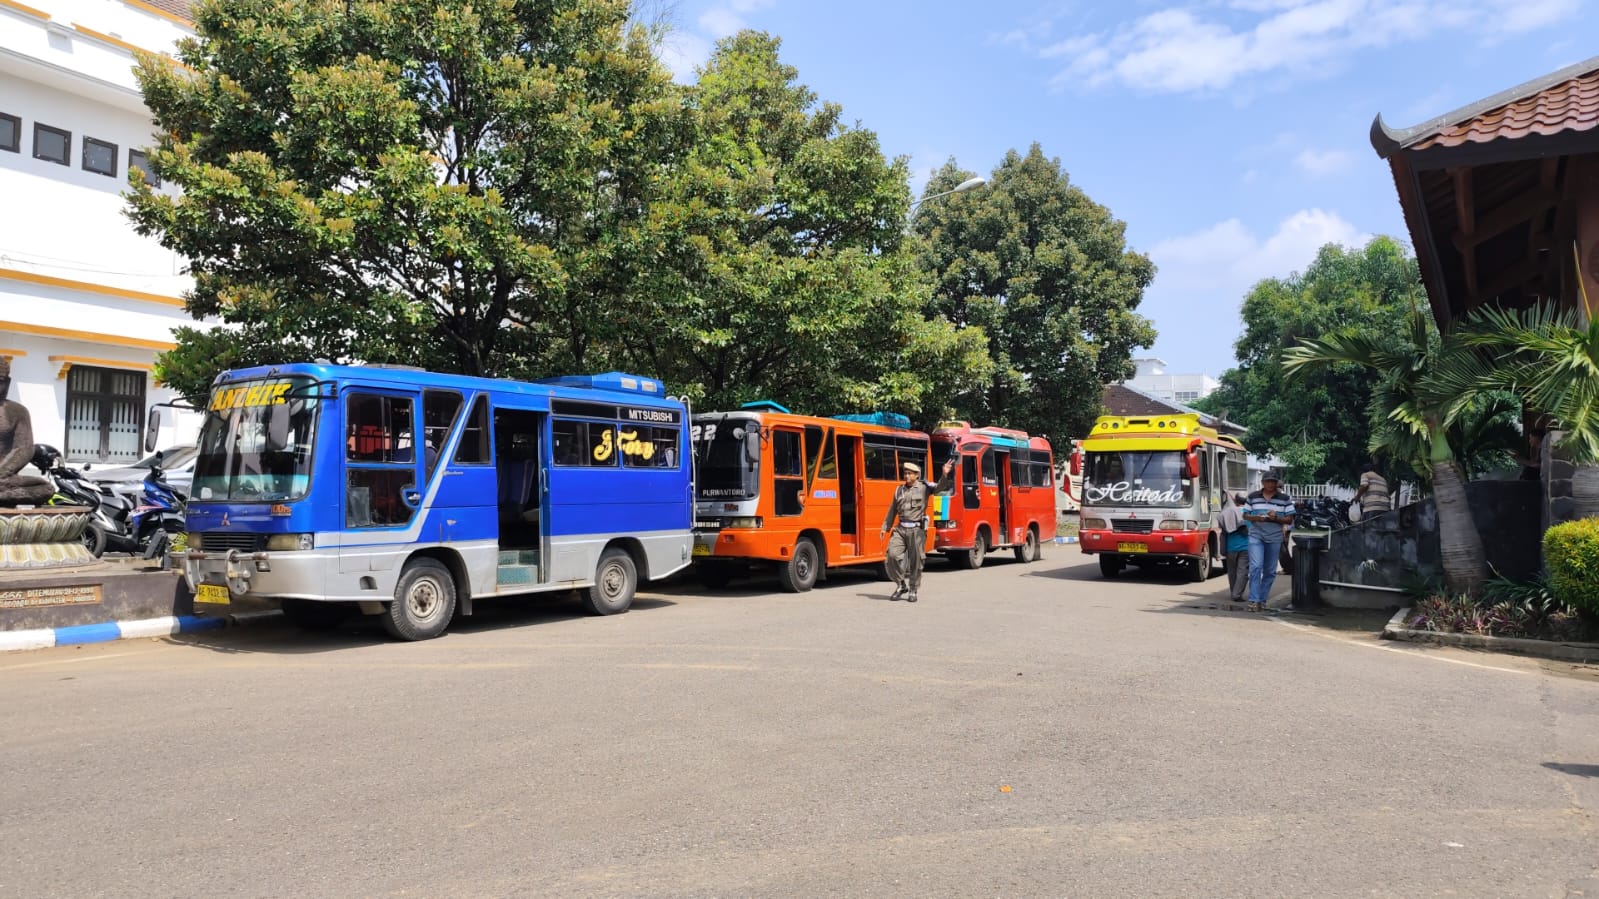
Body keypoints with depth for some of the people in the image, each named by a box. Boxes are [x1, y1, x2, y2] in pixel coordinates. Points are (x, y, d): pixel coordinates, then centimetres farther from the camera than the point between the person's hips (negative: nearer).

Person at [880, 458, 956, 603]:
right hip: (901, 529, 3)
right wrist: (885, 527, 19)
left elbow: (940, 487, -15)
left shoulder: (924, 488, 0)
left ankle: (913, 590, 17)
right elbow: (892, 510, 19)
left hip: (917, 530, -3)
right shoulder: (899, 490, 13)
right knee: (893, 554, -10)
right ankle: (901, 585, 9)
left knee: (915, 561, 1)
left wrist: (945, 475, -34)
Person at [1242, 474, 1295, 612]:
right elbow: (1245, 515, 9)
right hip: (1256, 537, -1)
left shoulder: (1284, 499, 4)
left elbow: (1290, 519, 4)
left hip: (1274, 539, 2)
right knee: (1256, 567, -14)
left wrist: (1276, 518, -15)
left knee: (1270, 571, 7)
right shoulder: (1253, 497, 6)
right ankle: (1254, 600, -14)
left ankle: (1262, 600, 17)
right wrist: (1257, 518, -12)